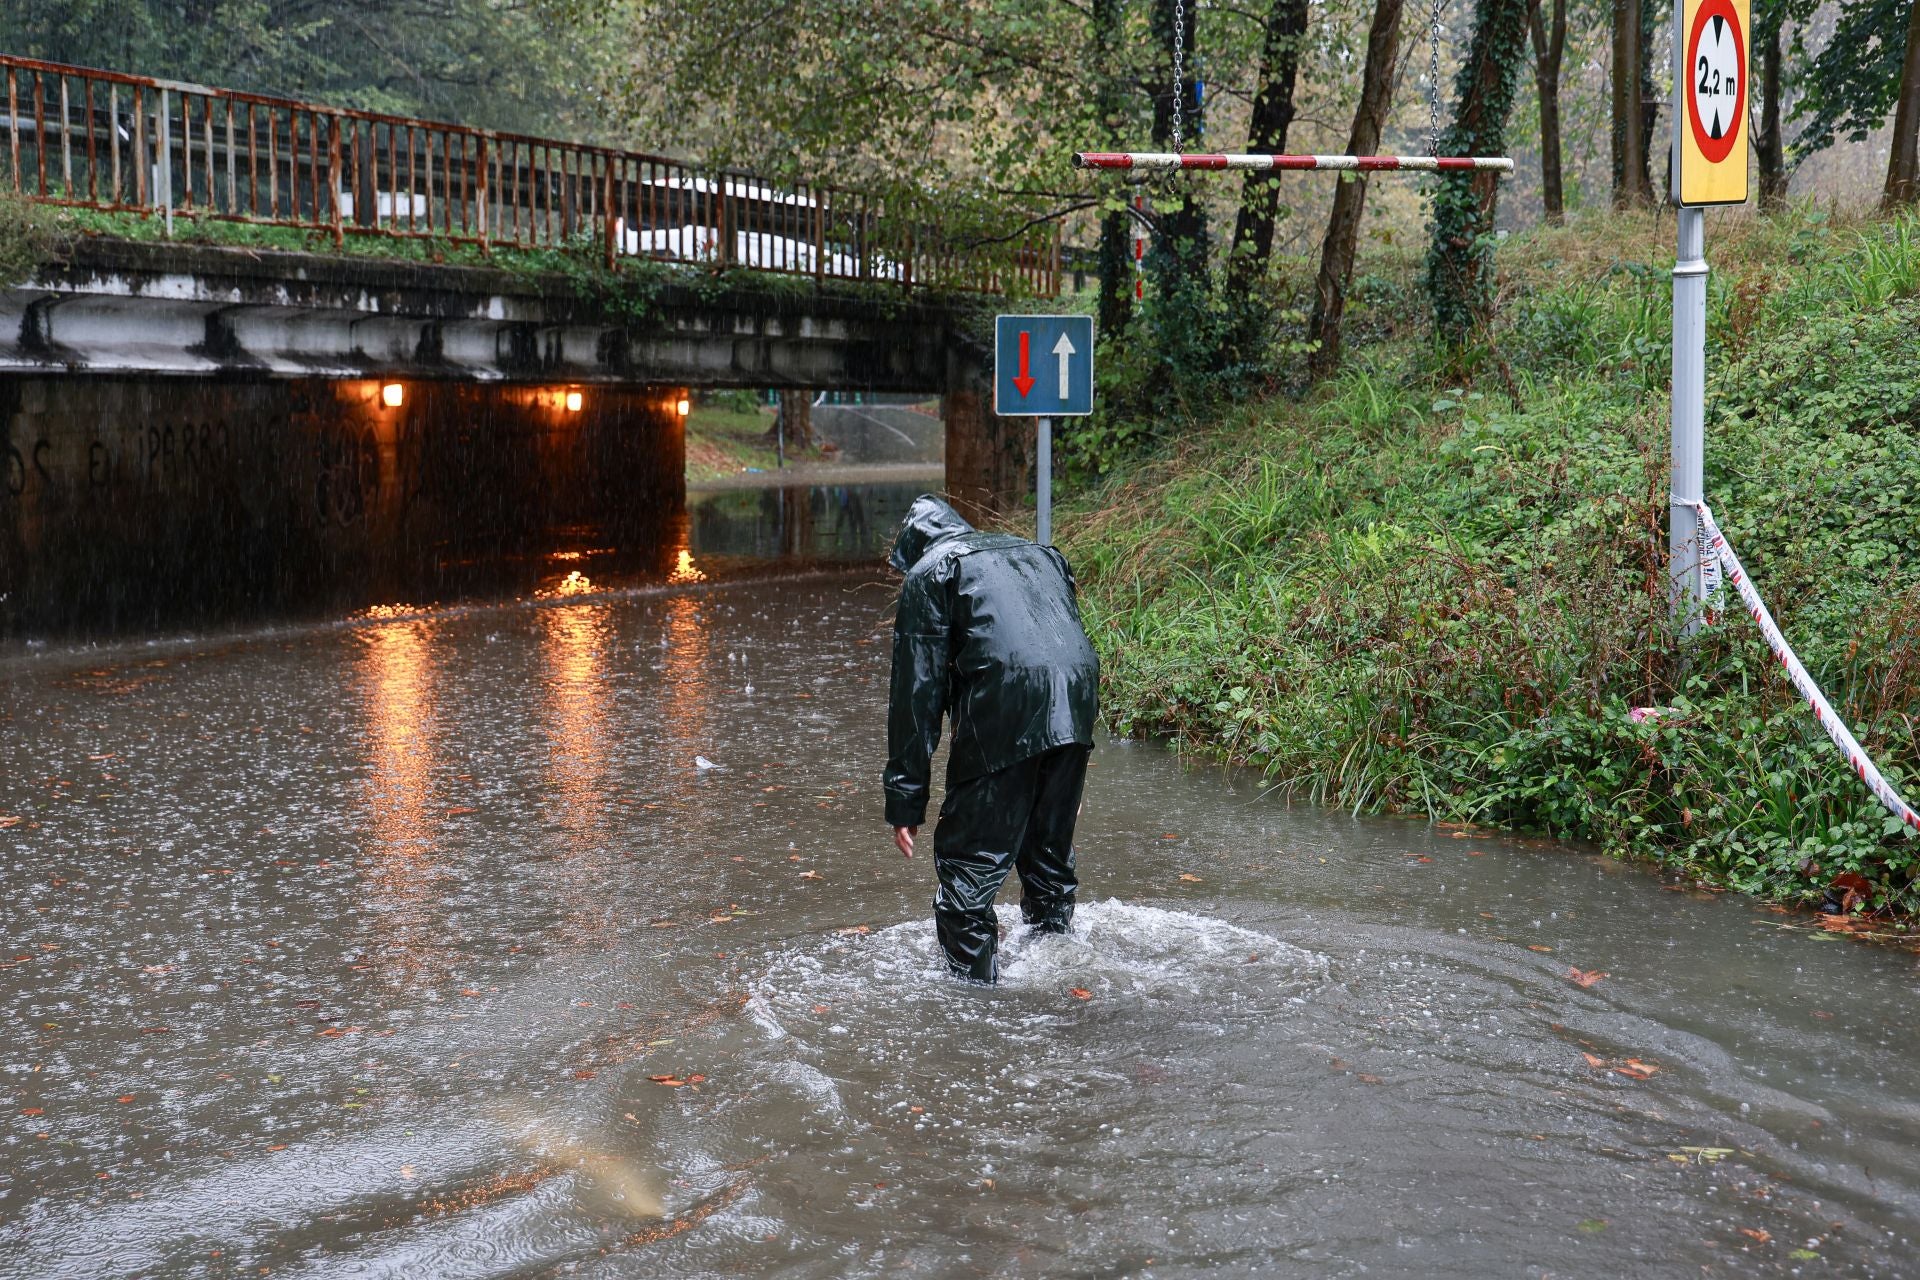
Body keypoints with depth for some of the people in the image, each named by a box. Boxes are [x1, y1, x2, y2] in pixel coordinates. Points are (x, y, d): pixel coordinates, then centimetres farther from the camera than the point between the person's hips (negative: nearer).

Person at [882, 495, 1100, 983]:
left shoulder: (928, 573, 13)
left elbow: (916, 693, 5)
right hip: (1076, 707, 6)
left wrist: (905, 801, 5)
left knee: (968, 865, 3)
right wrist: (1070, 784, 35)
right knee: (1050, 855, 23)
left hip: (1002, 709, -6)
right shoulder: (1041, 554, 32)